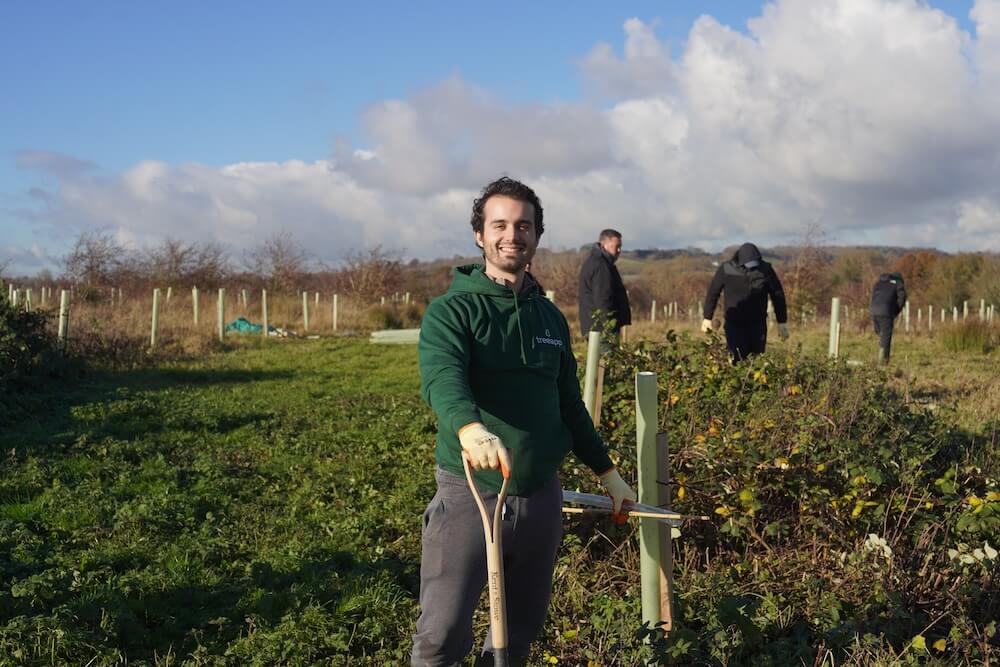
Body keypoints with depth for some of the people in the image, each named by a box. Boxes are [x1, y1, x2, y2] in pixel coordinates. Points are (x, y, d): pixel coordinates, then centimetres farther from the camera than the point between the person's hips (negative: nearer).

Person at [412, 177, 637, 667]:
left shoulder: (550, 317, 12)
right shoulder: (452, 310, -6)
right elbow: (442, 376, -27)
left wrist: (606, 471, 21)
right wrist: (470, 428, -47)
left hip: (541, 495, 5)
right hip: (470, 491, -5)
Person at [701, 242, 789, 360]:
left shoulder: (765, 269, -9)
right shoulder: (726, 269, -11)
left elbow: (777, 294, 1)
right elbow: (713, 292, 2)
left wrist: (782, 322, 3)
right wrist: (707, 318, 6)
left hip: (757, 324, 2)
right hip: (734, 324, -1)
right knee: (739, 360, -12)